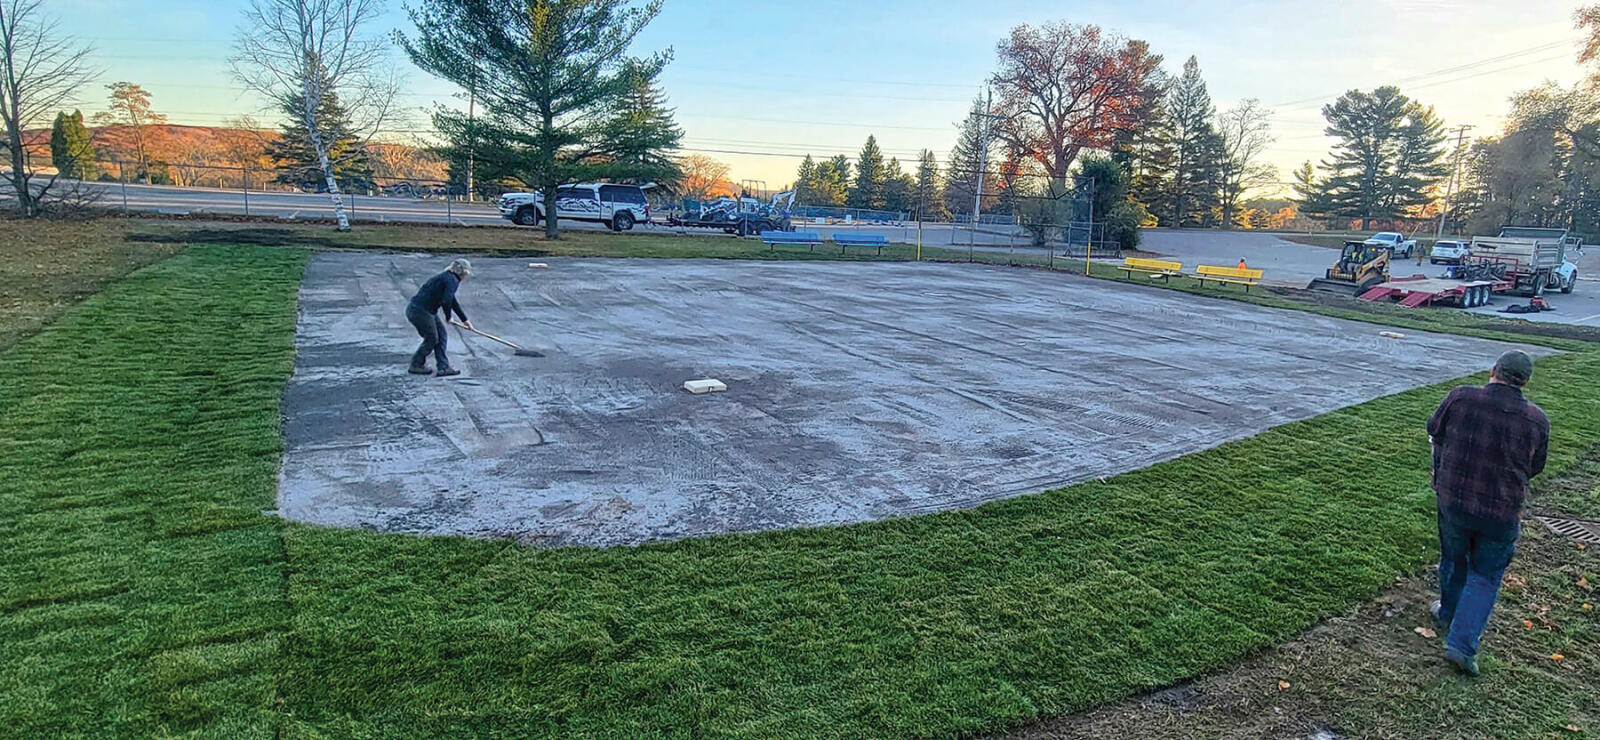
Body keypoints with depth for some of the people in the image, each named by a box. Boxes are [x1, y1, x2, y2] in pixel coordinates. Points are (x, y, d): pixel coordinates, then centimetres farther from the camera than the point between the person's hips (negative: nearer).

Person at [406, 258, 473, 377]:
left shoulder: (447, 277, 18)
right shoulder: (452, 280, -13)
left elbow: (452, 300, 28)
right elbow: (446, 301, -25)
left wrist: (464, 320, 35)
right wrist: (448, 317, -5)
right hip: (420, 312, -10)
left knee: (441, 333, 14)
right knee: (432, 339, 5)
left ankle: (443, 367, 15)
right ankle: (416, 366, 21)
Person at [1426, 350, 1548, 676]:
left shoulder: (1461, 398, -13)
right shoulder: (1537, 421, -10)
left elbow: (1434, 430, 6)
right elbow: (1535, 467, 6)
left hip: (1452, 499, 1)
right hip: (1502, 512, -1)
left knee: (1453, 558, 24)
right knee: (1485, 575, 13)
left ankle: (1448, 613, 45)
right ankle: (1462, 644, 5)